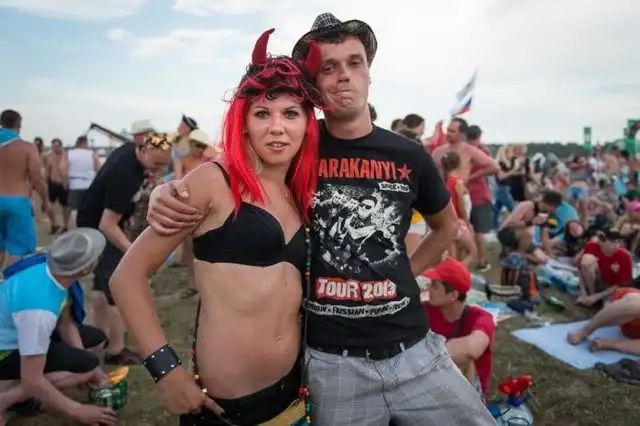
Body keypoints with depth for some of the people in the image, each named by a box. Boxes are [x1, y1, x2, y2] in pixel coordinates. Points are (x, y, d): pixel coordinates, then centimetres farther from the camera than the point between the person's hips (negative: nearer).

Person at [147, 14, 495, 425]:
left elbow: (446, 226, 19)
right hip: (330, 360, -2)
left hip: (413, 349, 3)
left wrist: (404, 274, 9)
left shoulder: (408, 155, 1)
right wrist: (166, 192, -16)